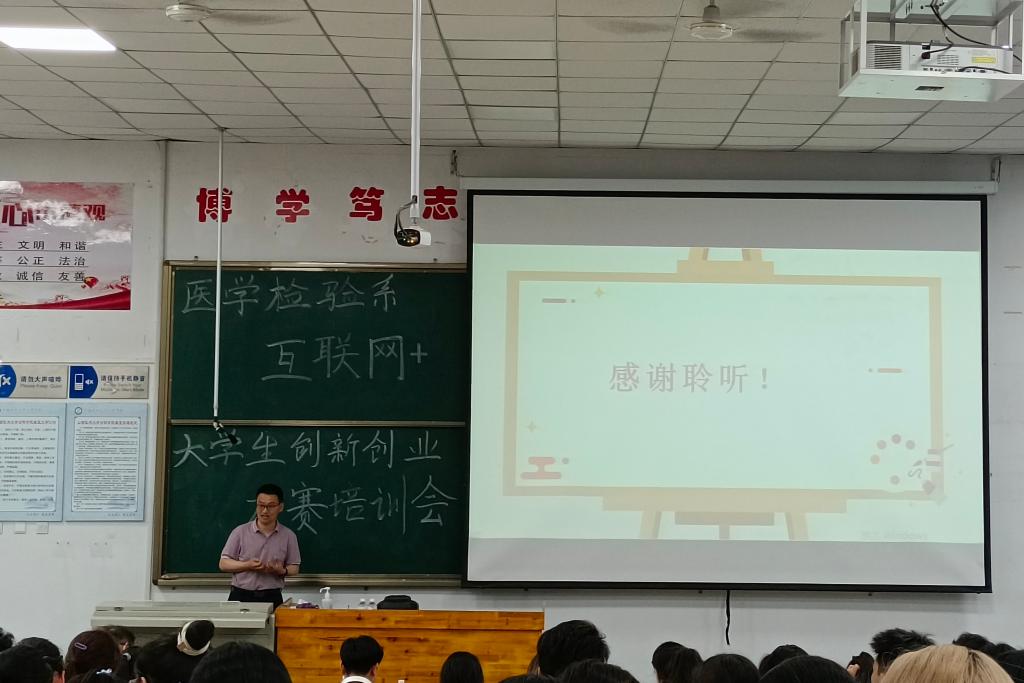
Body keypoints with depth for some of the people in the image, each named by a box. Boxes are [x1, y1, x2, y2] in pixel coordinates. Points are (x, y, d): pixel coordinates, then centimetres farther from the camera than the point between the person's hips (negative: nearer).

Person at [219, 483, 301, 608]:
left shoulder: (288, 536, 5)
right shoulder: (240, 531, 2)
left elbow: (294, 568, 10)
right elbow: (223, 564, 2)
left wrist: (282, 570, -12)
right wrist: (247, 565, -14)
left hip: (272, 597, 1)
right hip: (240, 596, -1)